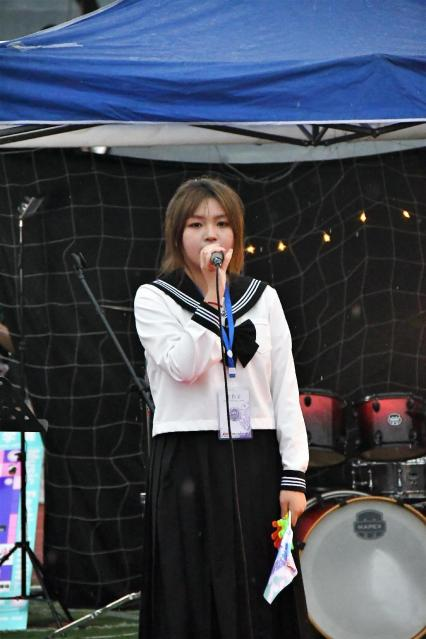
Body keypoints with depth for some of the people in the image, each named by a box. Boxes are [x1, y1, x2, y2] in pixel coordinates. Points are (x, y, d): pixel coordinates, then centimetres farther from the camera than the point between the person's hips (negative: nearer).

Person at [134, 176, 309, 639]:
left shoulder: (262, 298, 10)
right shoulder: (154, 299, 2)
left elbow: (285, 391, 6)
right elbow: (184, 367, -14)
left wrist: (294, 474, -1)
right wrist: (212, 297, -16)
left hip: (254, 459, 2)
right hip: (188, 459, -2)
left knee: (256, 598, 2)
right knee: (192, 598, -2)